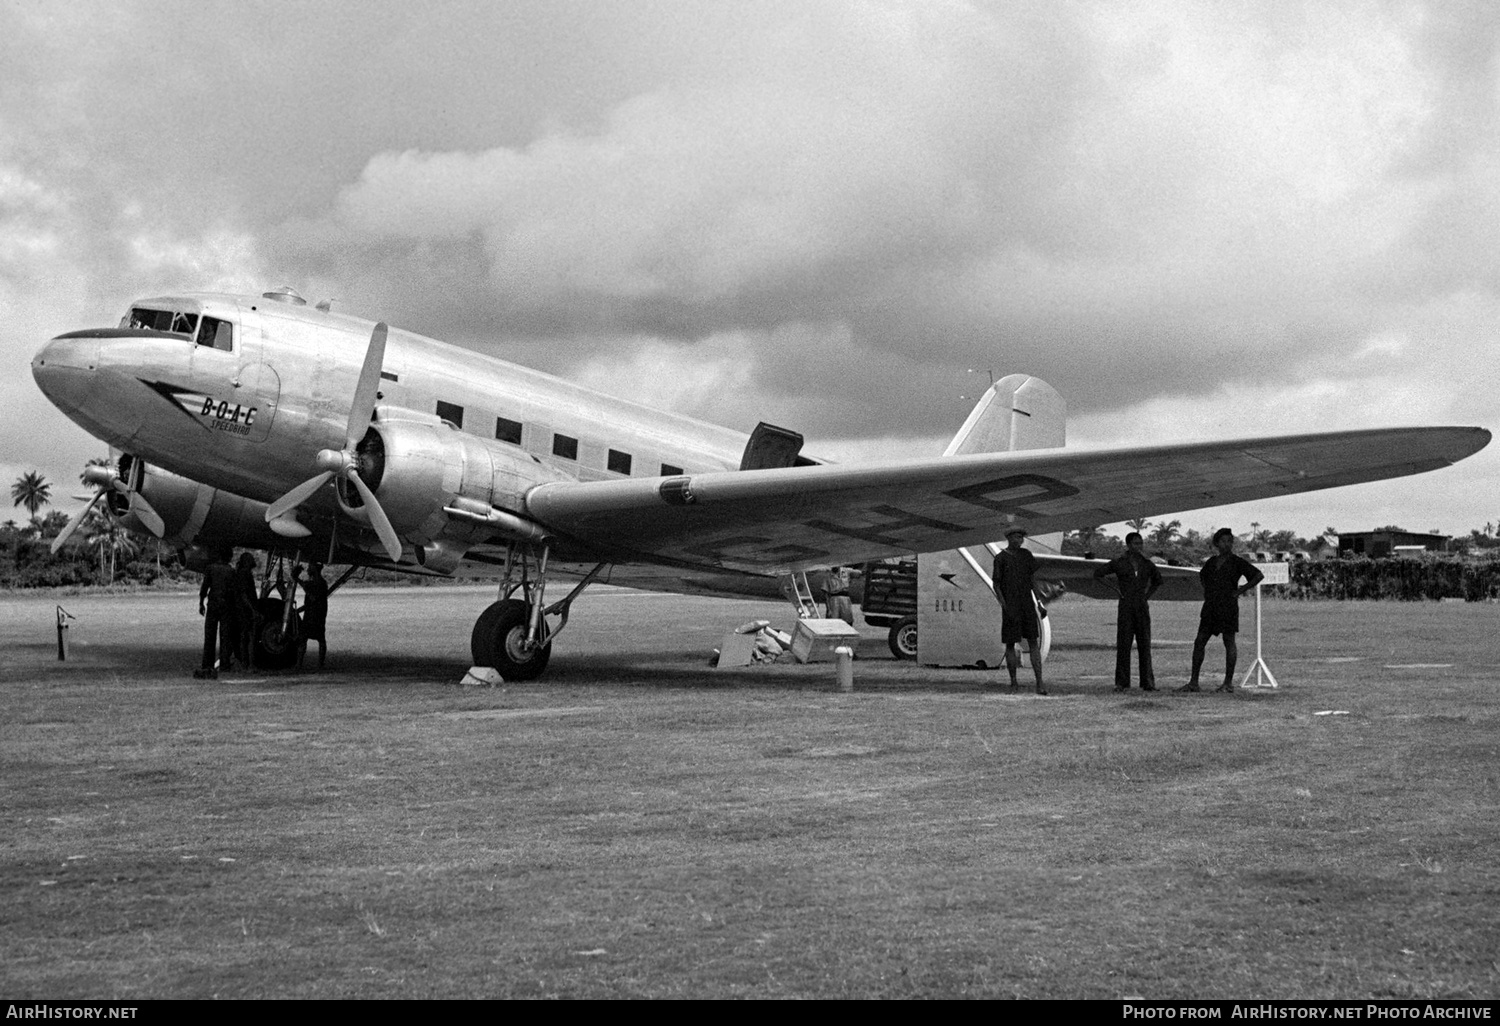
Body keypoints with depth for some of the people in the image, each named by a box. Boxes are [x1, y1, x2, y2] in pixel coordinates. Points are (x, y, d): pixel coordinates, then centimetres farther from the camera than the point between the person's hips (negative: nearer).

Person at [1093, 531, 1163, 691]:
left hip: (1142, 607, 3)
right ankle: (1122, 683, -1)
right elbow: (1097, 574, 6)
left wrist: (1149, 593, 13)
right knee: (1123, 644, -4)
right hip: (1125, 607, -3)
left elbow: (1158, 579, 27)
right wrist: (1114, 587, 0)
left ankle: (1147, 682, 7)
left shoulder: (1147, 564, 9)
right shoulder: (1119, 563, 1)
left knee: (1144, 644, 2)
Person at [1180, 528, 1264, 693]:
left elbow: (1259, 575, -12)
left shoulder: (1237, 562, -4)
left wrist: (1240, 591, -11)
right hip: (1210, 607, 6)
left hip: (1228, 606, -6)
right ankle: (1193, 683, 4)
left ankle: (1228, 682, 6)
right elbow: (1202, 575, 33)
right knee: (1199, 642, 1)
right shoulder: (1213, 561, 13)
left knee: (1229, 642, -1)